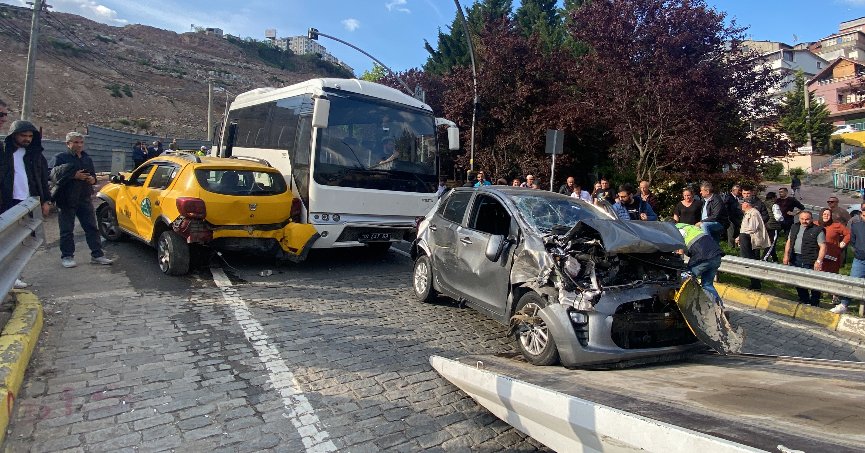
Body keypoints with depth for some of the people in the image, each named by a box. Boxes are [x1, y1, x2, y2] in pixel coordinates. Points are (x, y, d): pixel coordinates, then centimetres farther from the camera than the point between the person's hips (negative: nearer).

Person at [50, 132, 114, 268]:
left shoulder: (87, 158, 14)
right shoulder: (60, 158, -4)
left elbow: (93, 174, 26)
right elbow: (54, 176, -16)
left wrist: (93, 179, 3)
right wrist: (73, 175, -24)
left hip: (85, 199, 5)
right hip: (67, 200, -5)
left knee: (92, 228, 5)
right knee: (67, 230, 3)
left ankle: (97, 255, 10)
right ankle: (66, 256, 13)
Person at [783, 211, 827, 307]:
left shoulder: (817, 230, -5)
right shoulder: (794, 227, 13)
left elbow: (823, 247, -9)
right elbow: (789, 242, 19)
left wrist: (819, 261, -16)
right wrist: (786, 255, 10)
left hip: (809, 261, -6)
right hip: (795, 259, 6)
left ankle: (814, 305, 8)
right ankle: (804, 301, 30)